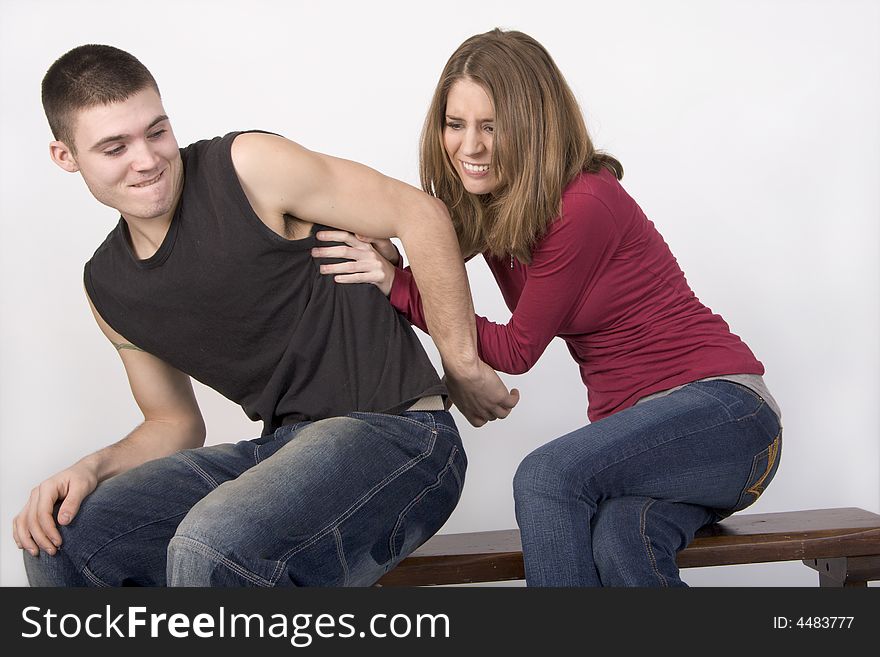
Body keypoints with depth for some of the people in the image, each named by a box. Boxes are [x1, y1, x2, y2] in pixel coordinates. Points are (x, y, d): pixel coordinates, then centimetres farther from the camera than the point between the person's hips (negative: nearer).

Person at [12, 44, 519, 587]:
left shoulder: (248, 166, -10)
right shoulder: (107, 287, 11)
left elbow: (420, 214, -10)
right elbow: (176, 423, 19)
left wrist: (462, 366, -6)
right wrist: (94, 469, -2)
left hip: (395, 434, -7)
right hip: (284, 447, 7)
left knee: (215, 546, -34)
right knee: (60, 539, -2)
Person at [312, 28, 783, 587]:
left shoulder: (582, 206, -19)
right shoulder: (489, 208, 6)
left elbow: (517, 350, -11)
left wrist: (397, 285, -15)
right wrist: (383, 265, -12)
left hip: (718, 405, -6)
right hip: (636, 426, 6)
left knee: (546, 476, -29)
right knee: (616, 542, -29)